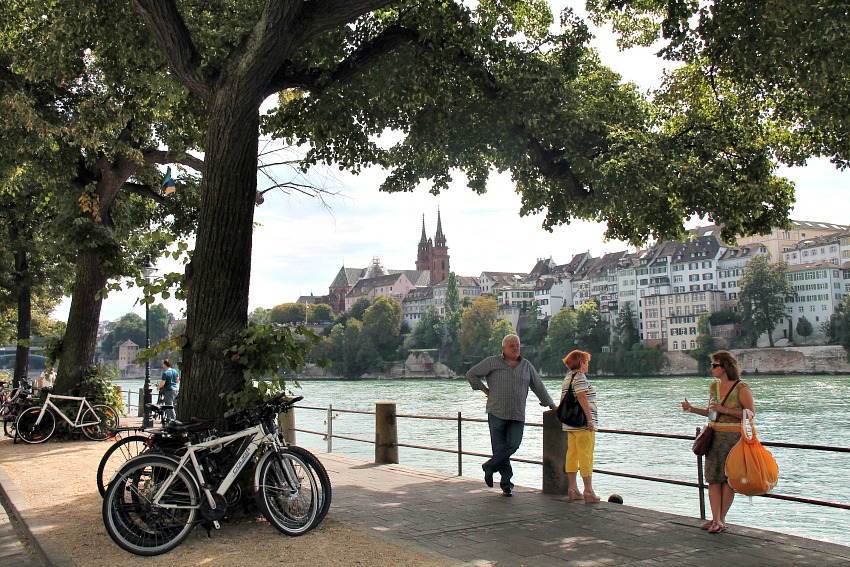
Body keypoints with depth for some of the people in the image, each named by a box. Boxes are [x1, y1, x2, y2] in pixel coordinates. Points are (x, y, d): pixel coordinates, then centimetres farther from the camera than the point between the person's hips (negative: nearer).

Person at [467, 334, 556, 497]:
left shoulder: (526, 366, 13)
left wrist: (551, 405, 19)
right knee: (499, 446, 0)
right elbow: (471, 374, 7)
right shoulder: (492, 362, 2)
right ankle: (506, 482, 13)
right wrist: (484, 389, 3)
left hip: (517, 416, 3)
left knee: (513, 444, -10)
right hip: (497, 413, -2)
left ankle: (490, 466, 11)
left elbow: (539, 387, 19)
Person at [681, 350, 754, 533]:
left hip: (734, 437, -6)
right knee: (713, 478, 2)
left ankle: (721, 519, 10)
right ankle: (716, 519, 6)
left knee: (728, 478, 1)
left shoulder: (741, 388, -9)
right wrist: (692, 409, 4)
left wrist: (724, 409, -18)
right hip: (714, 436, 6)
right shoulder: (714, 386, 10)